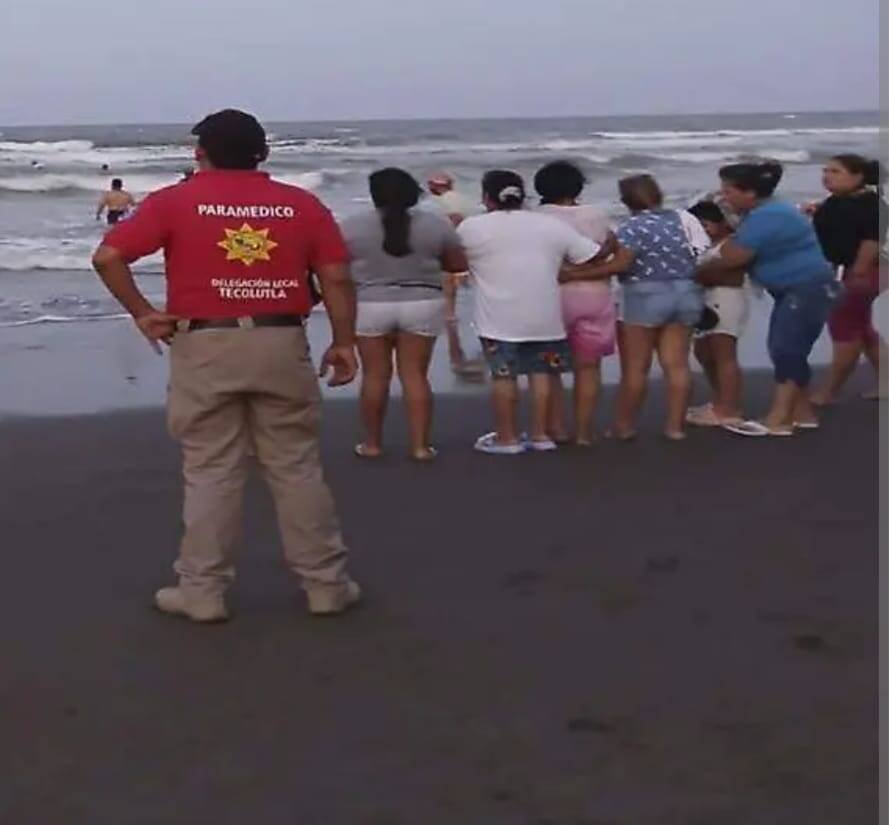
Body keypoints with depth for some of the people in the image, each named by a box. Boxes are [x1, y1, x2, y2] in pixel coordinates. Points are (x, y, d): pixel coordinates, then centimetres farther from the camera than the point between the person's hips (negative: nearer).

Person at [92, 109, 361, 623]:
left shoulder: (174, 201, 1)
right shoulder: (302, 204, 5)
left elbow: (107, 257, -6)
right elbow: (337, 278, 1)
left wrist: (142, 313, 2)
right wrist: (344, 344, 7)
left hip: (206, 347, -1)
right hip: (281, 344, 2)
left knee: (211, 472, 7)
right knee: (298, 468, 9)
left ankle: (204, 591, 13)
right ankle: (327, 584, 15)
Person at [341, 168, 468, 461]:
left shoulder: (352, 226, -4)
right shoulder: (436, 224, -1)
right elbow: (459, 265, 6)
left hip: (370, 306, -1)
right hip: (423, 305, 1)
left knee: (375, 375, 7)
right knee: (415, 375, 4)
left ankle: (372, 443, 14)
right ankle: (420, 445, 3)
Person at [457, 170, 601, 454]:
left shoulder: (472, 227, -5)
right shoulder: (551, 225, 4)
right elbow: (593, 257, 5)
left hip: (500, 318, -3)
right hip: (545, 316, 3)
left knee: (504, 375, 5)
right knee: (541, 373, 11)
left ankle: (507, 438, 10)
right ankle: (540, 434, 16)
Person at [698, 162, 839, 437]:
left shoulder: (766, 218, -22)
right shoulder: (767, 211, 12)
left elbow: (731, 259, -20)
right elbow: (735, 248, 14)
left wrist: (697, 273, -7)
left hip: (809, 289, -11)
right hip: (793, 290, 11)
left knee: (787, 352, -11)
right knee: (785, 351, 11)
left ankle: (776, 421, -10)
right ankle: (802, 413, 17)